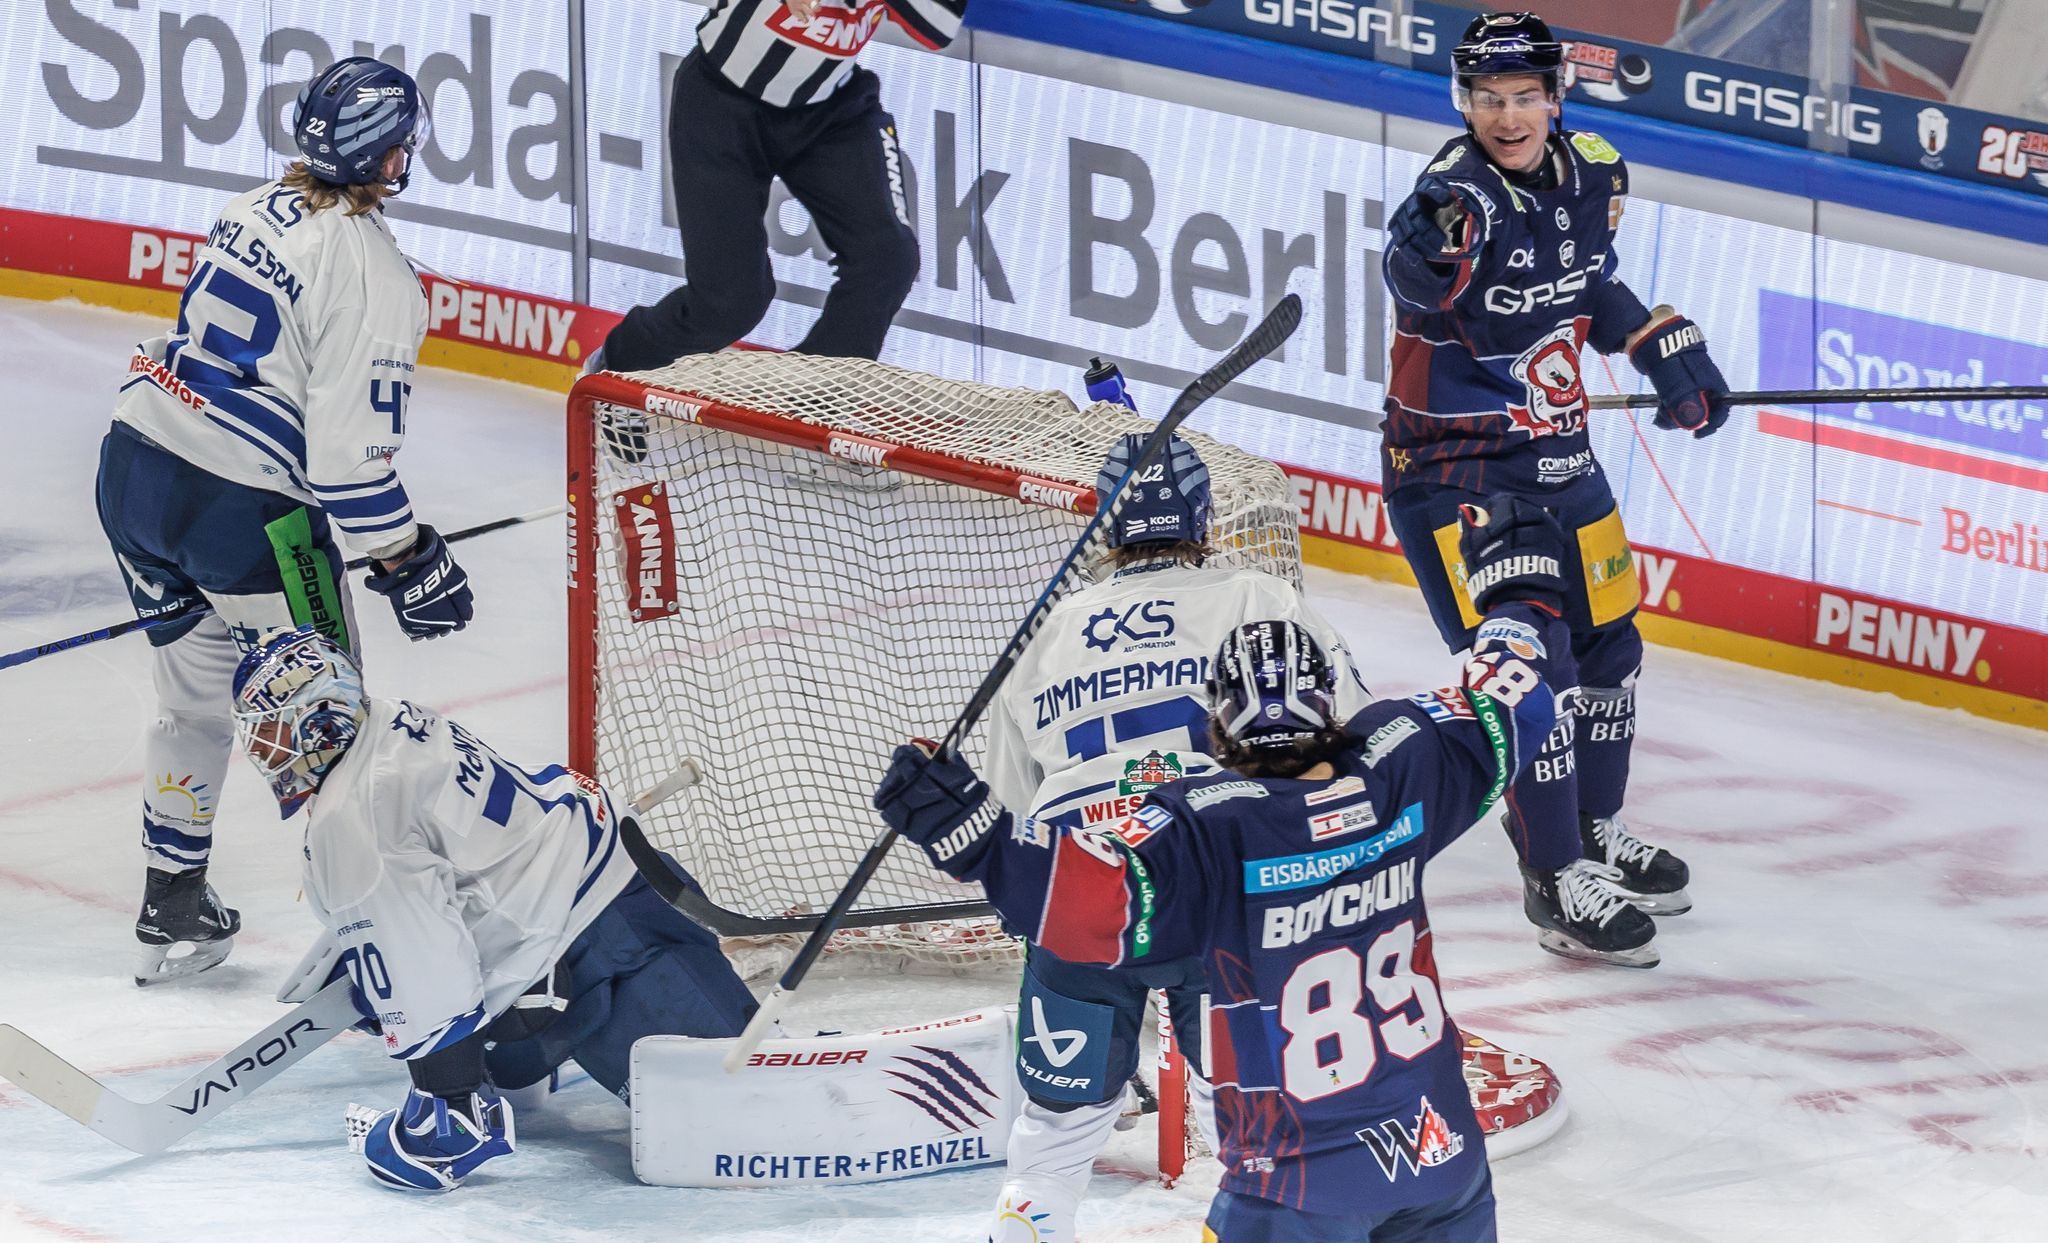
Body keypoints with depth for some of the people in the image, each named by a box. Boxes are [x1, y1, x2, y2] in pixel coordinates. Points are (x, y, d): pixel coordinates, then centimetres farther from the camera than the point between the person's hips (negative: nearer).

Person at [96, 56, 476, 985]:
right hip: (242, 511, -8)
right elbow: (349, 450, -19)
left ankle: (173, 910, 29)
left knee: (194, 693, 22)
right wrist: (403, 558, -8)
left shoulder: (255, 211, 8)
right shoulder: (371, 271, -16)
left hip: (134, 461, 8)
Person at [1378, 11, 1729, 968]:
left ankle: (1597, 830, 41)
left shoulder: (1591, 171, -2)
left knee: (1607, 644, 19)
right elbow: (1417, 276, -48)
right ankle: (1557, 885, 3)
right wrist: (1431, 250, -69)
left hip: (1553, 452, 8)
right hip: (1449, 468, -8)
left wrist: (1664, 344, 8)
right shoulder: (1460, 190, -25)